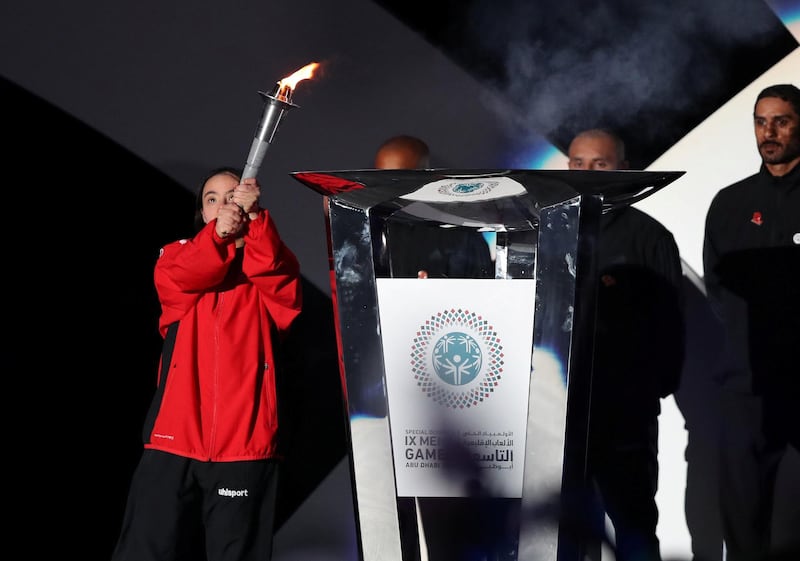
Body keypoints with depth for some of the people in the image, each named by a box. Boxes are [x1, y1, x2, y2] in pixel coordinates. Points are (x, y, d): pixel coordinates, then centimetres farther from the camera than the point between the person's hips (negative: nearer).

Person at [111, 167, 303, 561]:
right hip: (175, 439, 1)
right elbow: (174, 280, -9)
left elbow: (274, 273, -13)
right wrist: (218, 235, -25)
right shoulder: (179, 254, 15)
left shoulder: (270, 264, 12)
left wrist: (254, 217, -27)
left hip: (245, 442, -1)